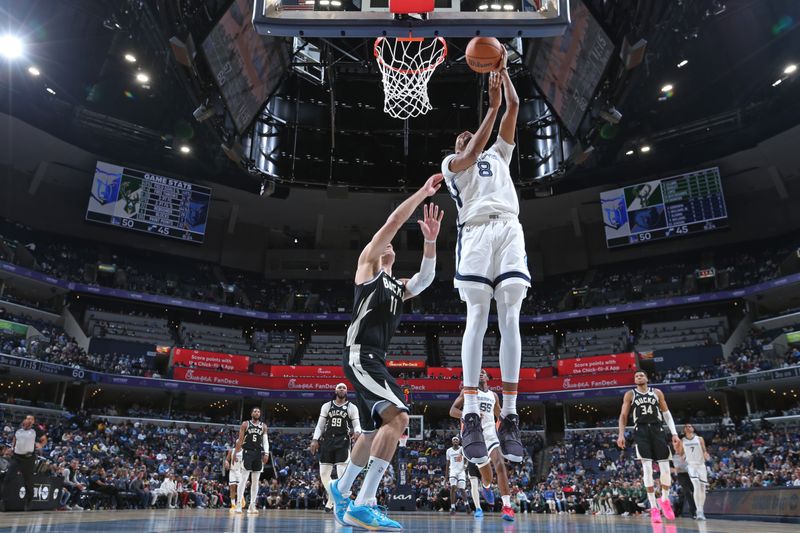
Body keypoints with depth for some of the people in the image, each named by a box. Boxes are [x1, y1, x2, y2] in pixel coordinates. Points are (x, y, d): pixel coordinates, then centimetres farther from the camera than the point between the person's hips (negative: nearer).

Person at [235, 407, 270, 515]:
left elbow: (265, 441, 7)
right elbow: (240, 440, 1)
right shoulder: (245, 424, 3)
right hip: (247, 452, -4)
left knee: (255, 481, 4)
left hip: (258, 453, 4)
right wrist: (235, 453, -5)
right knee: (244, 479, -9)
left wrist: (266, 453, -6)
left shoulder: (263, 426, 11)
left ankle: (252, 506, 8)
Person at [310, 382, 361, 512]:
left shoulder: (352, 407, 4)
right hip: (327, 441, 3)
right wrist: (315, 440, 0)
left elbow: (357, 425, -1)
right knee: (324, 474, 4)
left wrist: (357, 432, -24)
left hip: (343, 442, -3)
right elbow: (320, 425, 11)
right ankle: (332, 497, 26)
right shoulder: (326, 406, 10)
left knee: (342, 474, -11)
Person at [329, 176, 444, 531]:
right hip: (360, 355, -9)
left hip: (376, 360, 10)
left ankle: (341, 488, 37)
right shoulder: (367, 264, 7)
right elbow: (393, 222, -2)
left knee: (374, 431, 18)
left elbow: (426, 277, 8)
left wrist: (430, 240, -4)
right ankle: (363, 505, -24)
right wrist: (423, 192, 2)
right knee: (398, 416, -24)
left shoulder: (398, 286, 26)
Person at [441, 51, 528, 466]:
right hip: (477, 232, -3)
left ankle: (509, 416, -10)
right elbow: (472, 153, 0)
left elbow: (514, 108, 26)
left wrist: (502, 70, 23)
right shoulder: (451, 163, 23)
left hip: (509, 229, 3)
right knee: (477, 318, -13)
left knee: (510, 319, -8)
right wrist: (491, 105, 2)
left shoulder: (498, 154, 33)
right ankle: (471, 416, -15)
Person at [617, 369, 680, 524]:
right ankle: (653, 507, -5)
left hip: (657, 430, 2)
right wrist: (621, 434, -7)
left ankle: (665, 500, 25)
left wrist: (674, 433, 1)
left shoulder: (657, 393, 10)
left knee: (665, 467, -2)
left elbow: (667, 414, 11)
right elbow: (623, 416, 5)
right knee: (647, 467, -11)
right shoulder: (630, 395, 7)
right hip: (641, 431, -2)